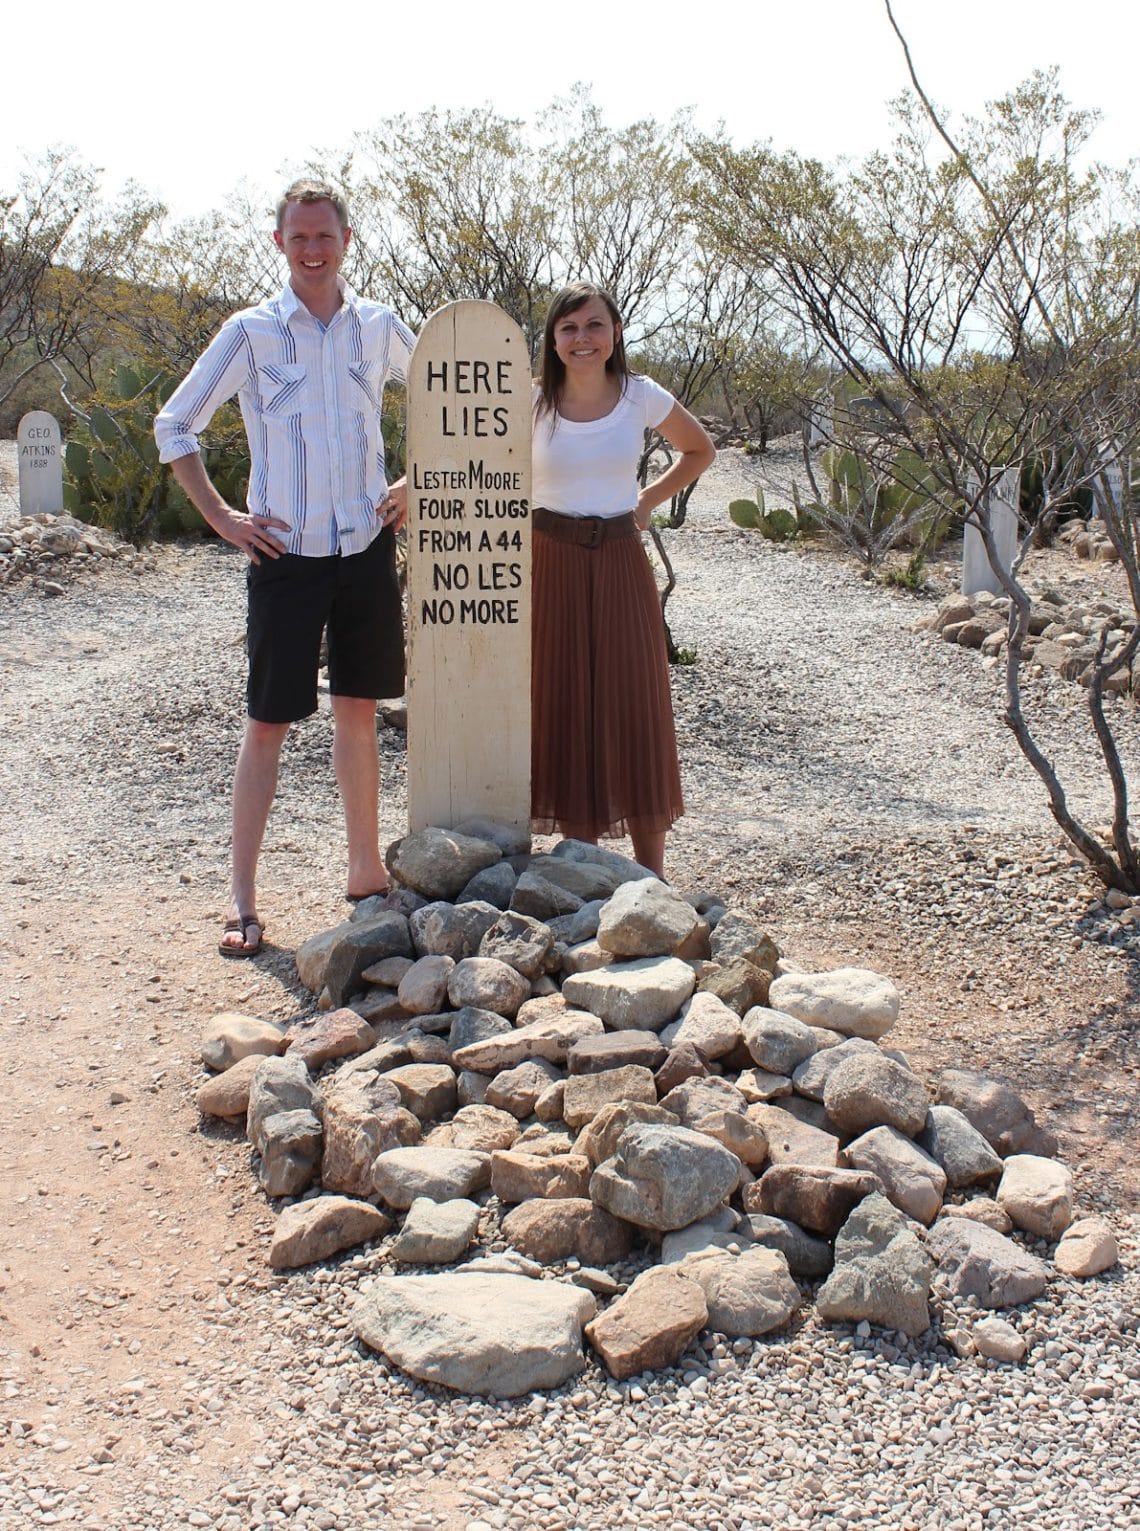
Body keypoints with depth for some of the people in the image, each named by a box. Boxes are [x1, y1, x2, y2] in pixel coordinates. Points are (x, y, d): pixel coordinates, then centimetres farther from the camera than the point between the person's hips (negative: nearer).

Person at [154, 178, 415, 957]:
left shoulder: (380, 327, 4)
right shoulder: (251, 331, -3)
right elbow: (175, 427, 1)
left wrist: (415, 484, 8)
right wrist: (221, 515, -5)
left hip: (368, 546, 3)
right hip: (286, 552, -3)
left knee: (359, 711, 11)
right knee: (269, 720, -1)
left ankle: (367, 871, 23)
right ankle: (242, 898, 4)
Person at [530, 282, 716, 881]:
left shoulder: (642, 398, -1)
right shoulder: (532, 403, -3)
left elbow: (699, 451, 15)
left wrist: (648, 500, 6)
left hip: (621, 564, 0)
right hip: (552, 564, 0)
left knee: (633, 706, 0)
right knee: (562, 707, 2)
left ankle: (650, 871, 7)